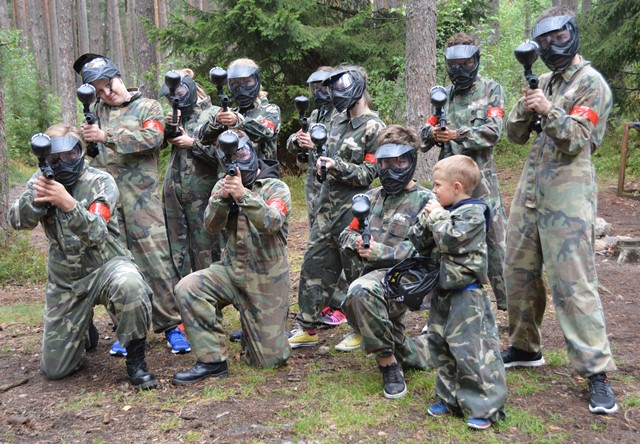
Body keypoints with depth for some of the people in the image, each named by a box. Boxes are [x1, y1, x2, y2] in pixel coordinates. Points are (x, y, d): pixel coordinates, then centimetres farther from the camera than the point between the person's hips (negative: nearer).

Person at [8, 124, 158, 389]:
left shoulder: (100, 182, -13)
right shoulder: (42, 179, 1)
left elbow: (96, 234, -26)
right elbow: (17, 221, -13)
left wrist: (67, 202, -43)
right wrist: (36, 197, -33)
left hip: (105, 266, -4)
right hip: (64, 281, 4)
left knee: (130, 285, -41)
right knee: (54, 369, 4)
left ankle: (135, 360, -18)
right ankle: (83, 331, 38)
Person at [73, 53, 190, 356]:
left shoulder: (148, 107, 5)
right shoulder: (97, 111, 18)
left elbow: (152, 138, -13)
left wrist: (107, 136, -18)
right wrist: (85, 137, 0)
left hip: (141, 198, -4)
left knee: (157, 260, -6)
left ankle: (172, 325, 4)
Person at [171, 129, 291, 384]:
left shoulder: (276, 188, -8)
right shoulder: (224, 185, 5)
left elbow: (272, 223, -26)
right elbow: (211, 225, -7)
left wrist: (243, 195, -38)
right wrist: (222, 197, -25)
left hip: (267, 280, -3)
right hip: (231, 270, 3)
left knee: (269, 359, -1)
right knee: (187, 288, -26)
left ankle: (268, 329, 36)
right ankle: (212, 360, -12)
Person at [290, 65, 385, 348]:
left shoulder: (374, 127, -10)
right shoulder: (339, 120, 13)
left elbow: (371, 174, -12)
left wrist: (337, 166, -21)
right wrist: (324, 162, 5)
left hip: (354, 208, -8)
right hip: (329, 202, 8)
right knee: (315, 261, 8)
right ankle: (307, 328, 18)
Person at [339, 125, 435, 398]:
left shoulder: (425, 200, -1)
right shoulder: (371, 197, 20)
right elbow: (347, 234, 19)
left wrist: (383, 252, -20)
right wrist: (357, 241, -7)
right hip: (371, 274, 9)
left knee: (361, 291, -34)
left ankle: (388, 362, -18)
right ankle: (410, 355, 30)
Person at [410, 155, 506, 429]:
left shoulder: (472, 213, -14)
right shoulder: (447, 211, 12)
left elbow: (449, 240, -23)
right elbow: (417, 239, 17)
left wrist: (437, 216, -12)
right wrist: (426, 218, 2)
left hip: (467, 293, -9)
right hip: (444, 289, 10)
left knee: (470, 348, -7)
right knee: (440, 345, 15)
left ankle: (486, 407, 4)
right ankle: (451, 399, 28)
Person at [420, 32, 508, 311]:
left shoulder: (491, 90, 3)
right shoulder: (443, 94, 15)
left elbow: (493, 131, -9)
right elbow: (426, 129, 11)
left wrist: (458, 134, -20)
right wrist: (432, 133, -13)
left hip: (480, 175, -4)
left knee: (494, 235, -3)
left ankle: (507, 301, 7)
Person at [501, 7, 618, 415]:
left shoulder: (591, 83, -3)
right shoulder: (545, 81, 18)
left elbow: (575, 141, -11)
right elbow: (516, 135, 12)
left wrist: (549, 110, -26)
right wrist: (526, 108, -8)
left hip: (567, 190, -7)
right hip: (531, 185, 7)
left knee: (573, 281, -11)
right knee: (520, 270, 11)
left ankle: (596, 370, -5)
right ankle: (525, 348, 25)